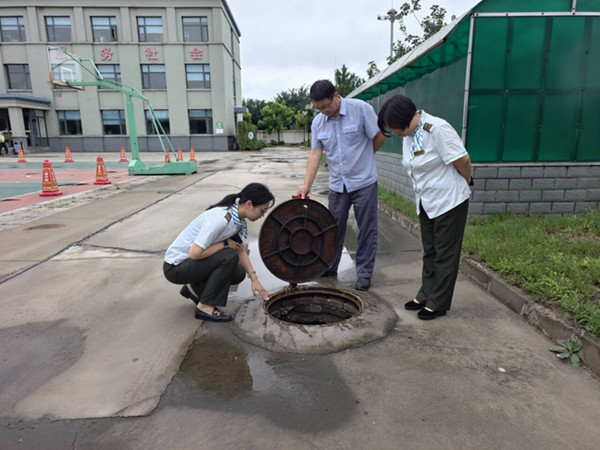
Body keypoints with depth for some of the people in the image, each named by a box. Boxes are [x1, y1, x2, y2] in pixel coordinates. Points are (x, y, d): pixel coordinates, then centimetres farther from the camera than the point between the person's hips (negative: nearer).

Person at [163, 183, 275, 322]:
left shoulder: (238, 217, -3)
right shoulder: (220, 219, -31)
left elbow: (241, 249, 7)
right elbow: (195, 253, -33)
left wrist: (255, 279, 1)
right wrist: (225, 243, -20)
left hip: (192, 262, 9)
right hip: (175, 266, -8)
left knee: (239, 273, 2)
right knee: (230, 256, -24)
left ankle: (193, 288, 16)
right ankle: (205, 307, -10)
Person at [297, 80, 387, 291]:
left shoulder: (361, 109, -12)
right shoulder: (318, 122, 1)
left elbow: (379, 137, -5)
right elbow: (315, 154, -3)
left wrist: (361, 158, 6)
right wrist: (306, 185, -13)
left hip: (364, 181, -4)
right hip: (337, 184, 4)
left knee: (367, 230, 4)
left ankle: (364, 273, 16)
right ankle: (329, 267, 29)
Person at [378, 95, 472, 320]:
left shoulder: (437, 129, -23)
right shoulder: (408, 134, 3)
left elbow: (462, 160, -19)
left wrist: (466, 181, -2)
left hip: (449, 201, -8)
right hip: (426, 202, 8)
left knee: (445, 255, 4)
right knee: (429, 252, 17)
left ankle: (438, 303, 16)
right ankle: (426, 296, 30)